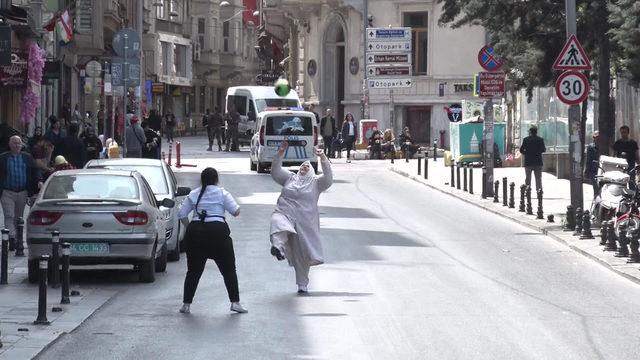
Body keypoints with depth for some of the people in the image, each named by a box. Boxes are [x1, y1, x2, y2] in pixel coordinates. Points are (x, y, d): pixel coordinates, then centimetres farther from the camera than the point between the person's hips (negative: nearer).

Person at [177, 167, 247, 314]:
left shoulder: (194, 194, 9)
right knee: (228, 269, 7)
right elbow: (236, 211, -5)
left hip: (195, 231, 3)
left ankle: (186, 304, 9)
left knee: (194, 270, 11)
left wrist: (189, 227, 18)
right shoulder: (222, 193, 0)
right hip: (217, 231, -3)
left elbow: (181, 214, 6)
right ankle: (235, 302, 2)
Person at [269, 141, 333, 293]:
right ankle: (278, 247, -62)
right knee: (278, 222, -39)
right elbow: (275, 171, 5)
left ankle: (302, 285, 20)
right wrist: (280, 153, -8)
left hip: (304, 221, 0)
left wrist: (323, 158, -21)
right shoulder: (290, 178, 14)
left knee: (302, 255, 6)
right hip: (285, 213, 0)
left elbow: (328, 177, -9)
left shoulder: (316, 182, 8)